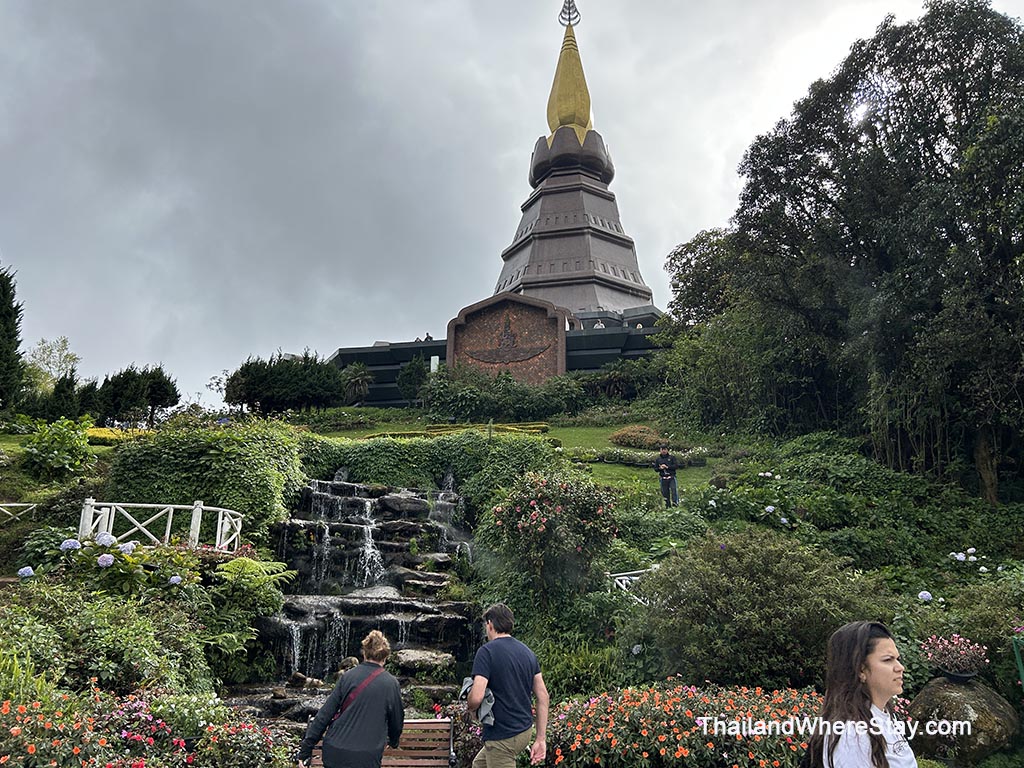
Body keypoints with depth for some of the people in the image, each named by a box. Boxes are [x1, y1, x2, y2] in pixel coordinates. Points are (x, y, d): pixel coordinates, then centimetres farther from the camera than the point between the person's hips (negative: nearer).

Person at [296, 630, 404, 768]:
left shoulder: (348, 676, 0)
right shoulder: (391, 684, -3)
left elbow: (325, 714, -2)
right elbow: (397, 720, 9)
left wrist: (306, 749, 4)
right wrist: (394, 741, 30)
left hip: (334, 753, 2)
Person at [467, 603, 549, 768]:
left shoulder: (487, 651, -14)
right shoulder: (528, 652, 7)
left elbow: (476, 697, -24)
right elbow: (543, 696, 6)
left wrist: (471, 709, -1)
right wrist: (541, 739, 9)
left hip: (502, 736, -8)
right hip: (524, 731, 8)